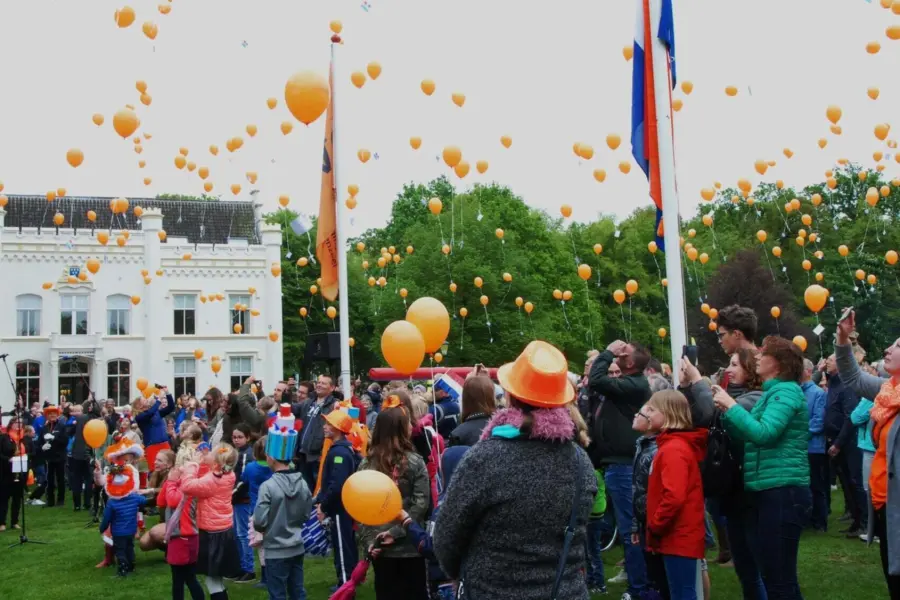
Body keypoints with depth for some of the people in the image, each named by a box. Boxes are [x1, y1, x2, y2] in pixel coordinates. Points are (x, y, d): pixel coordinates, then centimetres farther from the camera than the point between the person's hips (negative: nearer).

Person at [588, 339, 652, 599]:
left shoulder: (634, 385, -16)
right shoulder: (627, 383, 14)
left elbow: (596, 381, -26)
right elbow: (598, 384, 17)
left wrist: (608, 352, -15)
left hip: (621, 464, -10)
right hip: (616, 462, 10)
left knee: (630, 528, -5)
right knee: (629, 527, 15)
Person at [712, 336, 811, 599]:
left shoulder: (786, 391, -11)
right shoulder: (772, 392, 19)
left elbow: (763, 433, -24)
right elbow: (747, 434, 16)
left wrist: (731, 405, -15)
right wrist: (725, 409, 4)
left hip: (783, 491, -10)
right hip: (764, 491, 10)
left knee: (780, 578, -4)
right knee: (765, 572, 16)